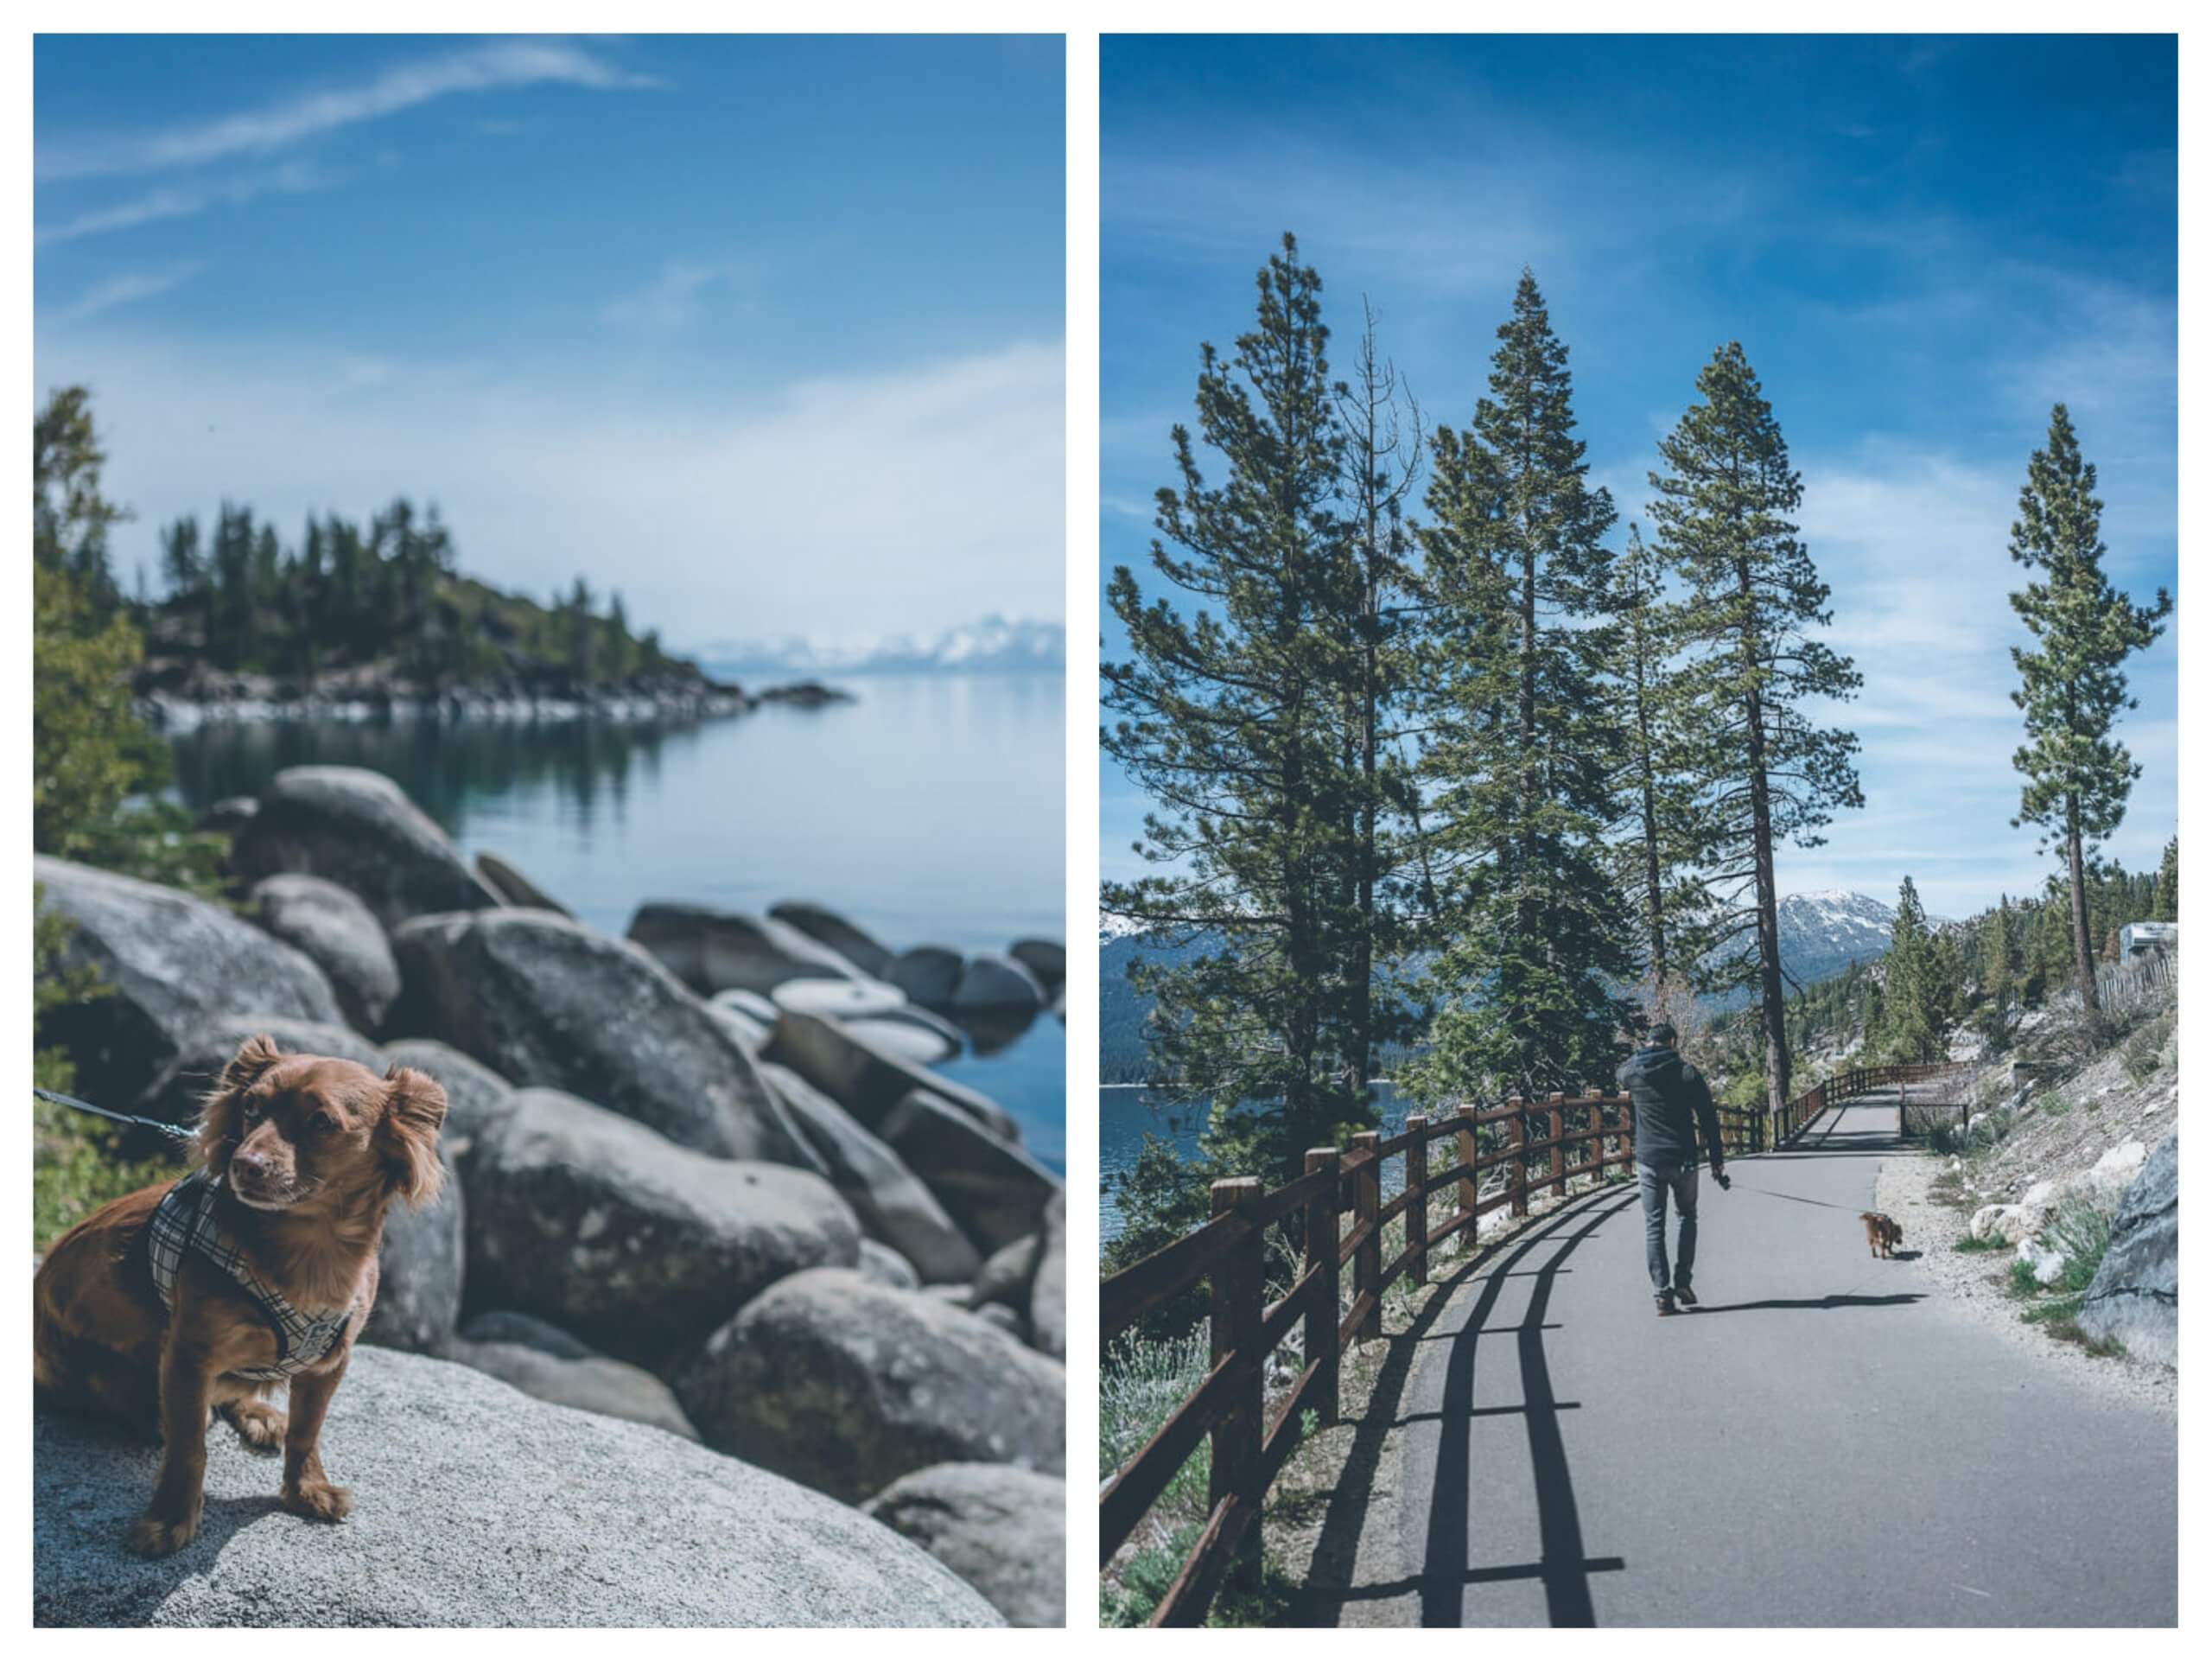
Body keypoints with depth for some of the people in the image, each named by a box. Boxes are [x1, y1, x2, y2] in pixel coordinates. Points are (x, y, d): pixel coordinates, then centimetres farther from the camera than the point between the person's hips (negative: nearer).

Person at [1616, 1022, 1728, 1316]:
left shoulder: (1632, 1072, -1)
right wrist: (1717, 1161, 2)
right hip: (1683, 1160, 0)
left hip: (1648, 1161, 1)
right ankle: (1682, 1282, 9)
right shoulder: (1688, 1073, -4)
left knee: (1654, 1226, 6)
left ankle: (1662, 1292, 0)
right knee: (1688, 1217, 19)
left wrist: (1644, 1050, 23)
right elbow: (1708, 1121, -3)